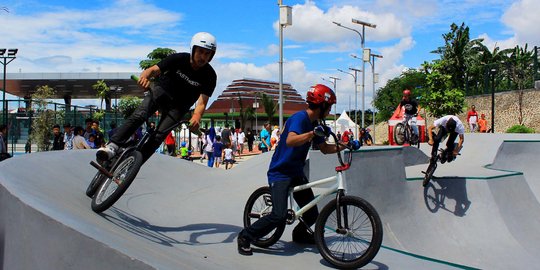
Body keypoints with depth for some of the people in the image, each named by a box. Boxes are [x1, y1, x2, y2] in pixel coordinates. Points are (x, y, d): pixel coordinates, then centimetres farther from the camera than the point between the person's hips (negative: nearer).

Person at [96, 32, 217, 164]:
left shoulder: (210, 76, -16)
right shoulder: (179, 59, -16)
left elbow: (202, 102, -22)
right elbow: (153, 69, -21)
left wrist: (196, 117, -43)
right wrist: (145, 76, -45)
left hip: (178, 107, 0)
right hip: (162, 90, 0)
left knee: (159, 135, -16)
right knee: (139, 116, -26)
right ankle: (112, 146, -28)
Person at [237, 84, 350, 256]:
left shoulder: (314, 124, 9)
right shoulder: (299, 118, -18)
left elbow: (325, 149, 16)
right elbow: (290, 141, -36)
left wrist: (345, 146, 6)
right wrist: (312, 133, -42)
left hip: (296, 173, 9)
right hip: (280, 172, -8)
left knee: (312, 214, 4)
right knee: (279, 216, -21)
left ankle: (300, 234, 37)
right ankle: (245, 237, -2)